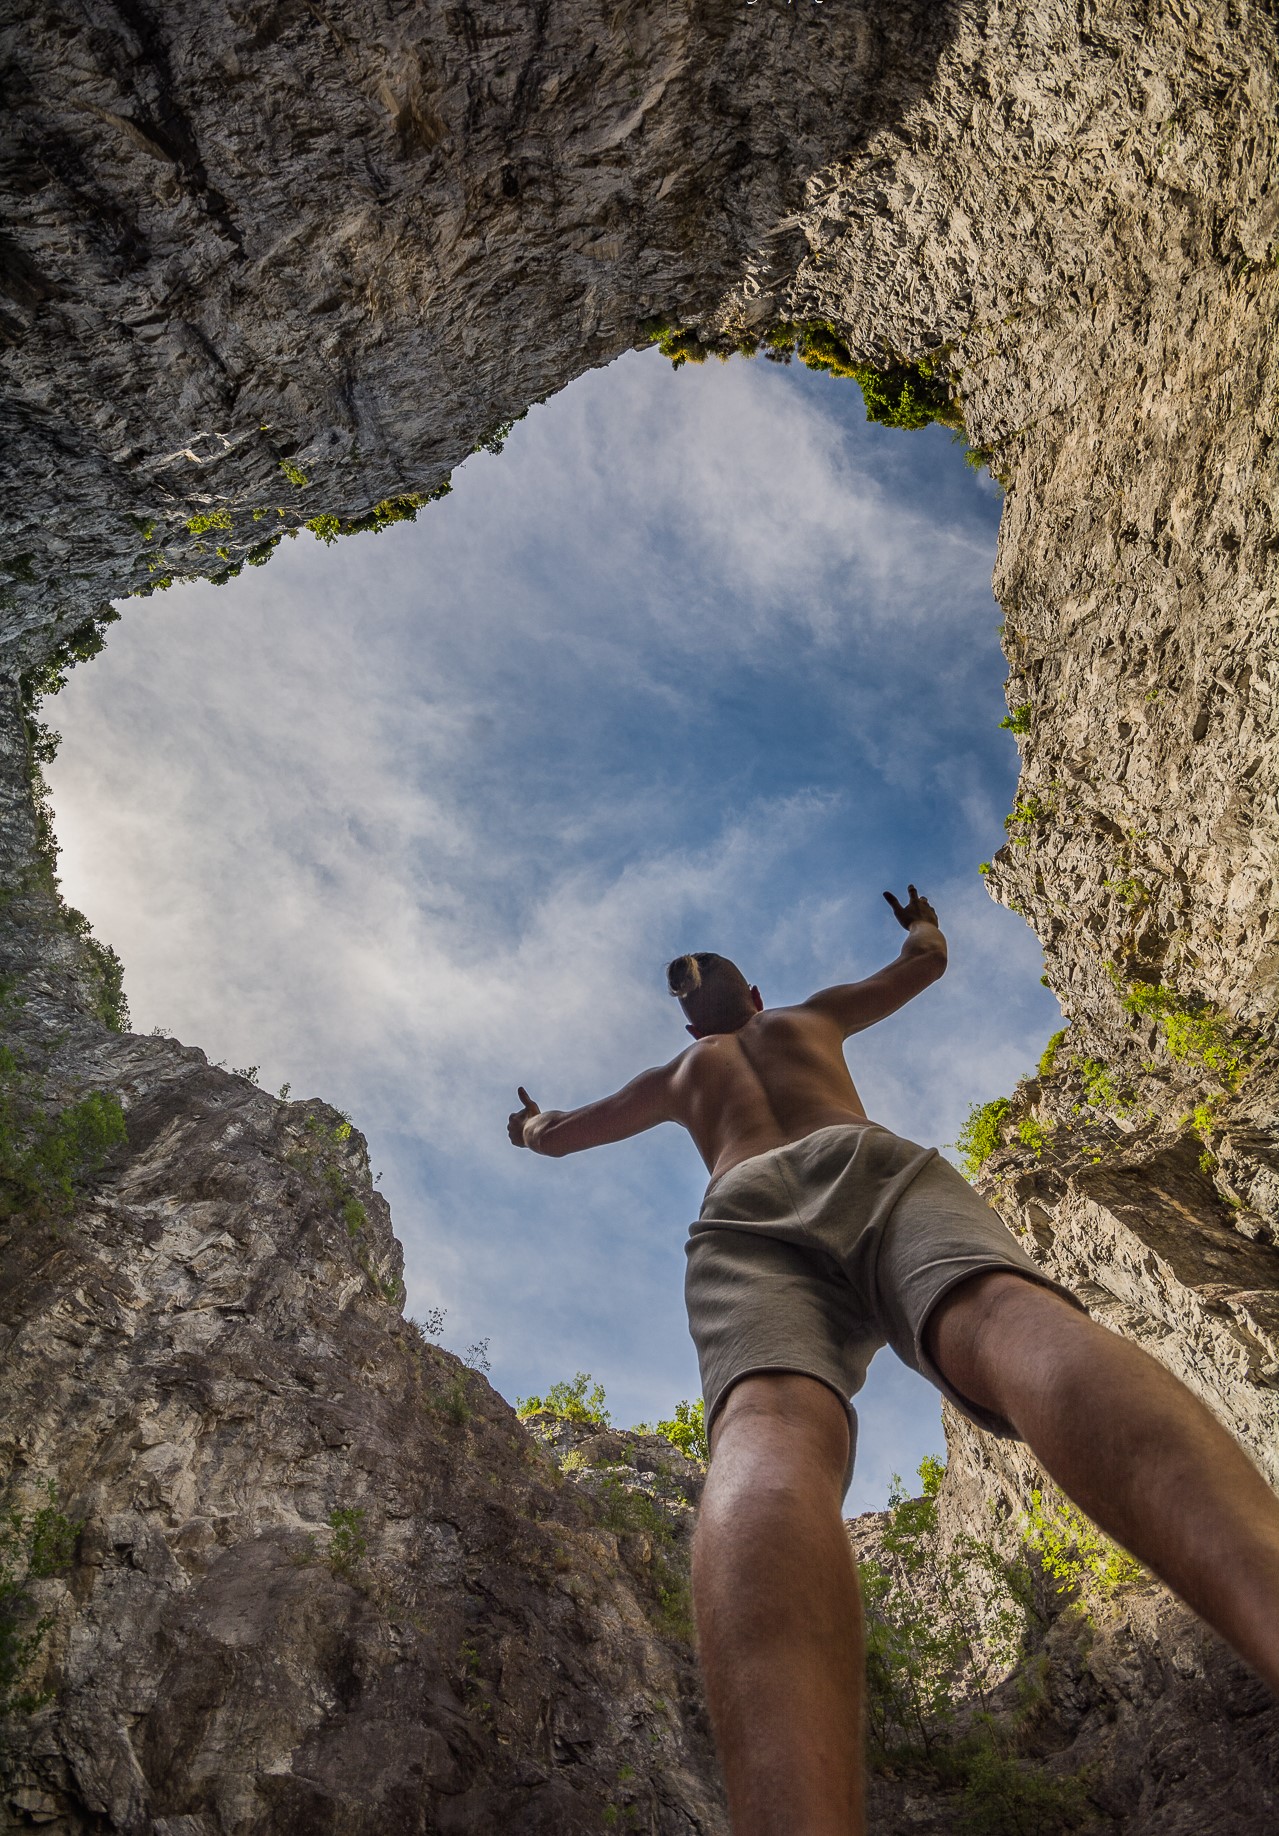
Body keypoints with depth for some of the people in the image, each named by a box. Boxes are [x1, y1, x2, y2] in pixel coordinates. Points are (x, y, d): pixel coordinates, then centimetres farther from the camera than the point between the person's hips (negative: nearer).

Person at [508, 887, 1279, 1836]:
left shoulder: (674, 1076, 44)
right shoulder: (810, 1017, 43)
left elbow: (552, 1135, 57)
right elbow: (927, 961, 59)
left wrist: (534, 1118, 80)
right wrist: (922, 924, 81)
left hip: (746, 1210, 1)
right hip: (876, 1164, 0)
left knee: (770, 1433, -31)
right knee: (1015, 1322, -33)